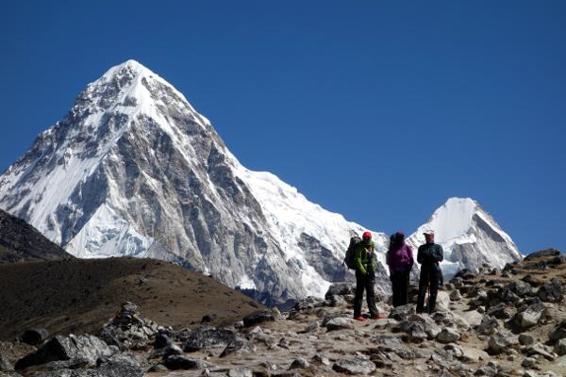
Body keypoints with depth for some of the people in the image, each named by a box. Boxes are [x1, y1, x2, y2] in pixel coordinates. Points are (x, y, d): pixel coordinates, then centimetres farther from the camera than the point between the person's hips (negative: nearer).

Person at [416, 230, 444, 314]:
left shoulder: (438, 247, 8)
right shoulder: (422, 247, 16)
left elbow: (440, 257, -6)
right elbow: (419, 259, 7)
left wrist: (431, 255, -16)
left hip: (435, 270, -1)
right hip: (424, 271, 1)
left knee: (433, 292, 1)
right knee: (421, 291, -6)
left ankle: (431, 310, 7)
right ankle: (419, 310, -5)